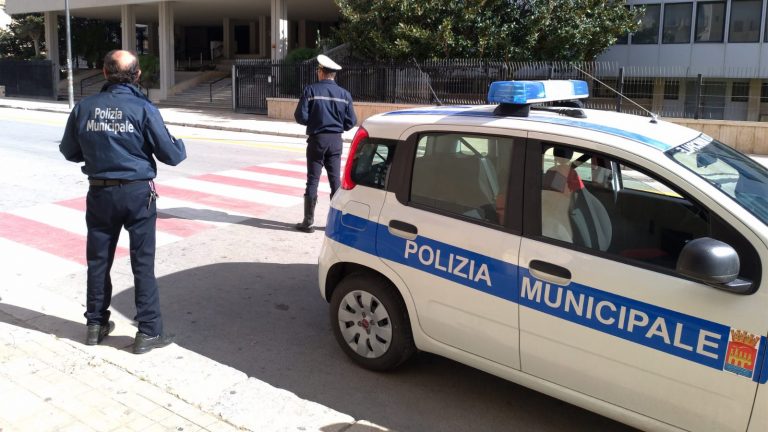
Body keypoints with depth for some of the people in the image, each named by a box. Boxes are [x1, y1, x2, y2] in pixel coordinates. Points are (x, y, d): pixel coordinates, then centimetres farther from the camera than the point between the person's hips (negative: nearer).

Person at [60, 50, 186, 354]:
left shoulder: (84, 108, -2)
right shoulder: (144, 109, -12)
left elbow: (69, 152, 10)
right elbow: (171, 155, -9)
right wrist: (181, 145, 13)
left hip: (100, 193, 3)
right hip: (137, 193, -3)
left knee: (98, 260, 15)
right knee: (143, 263, 3)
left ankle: (96, 324, 27)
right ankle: (148, 332, 7)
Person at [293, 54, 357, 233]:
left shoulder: (311, 90, -8)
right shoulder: (344, 94, 1)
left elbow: (300, 117, -11)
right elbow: (351, 121, -1)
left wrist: (312, 122, 9)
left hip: (317, 139, -3)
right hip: (335, 140, 3)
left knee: (312, 180, 3)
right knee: (336, 180, 10)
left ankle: (308, 222, 5)